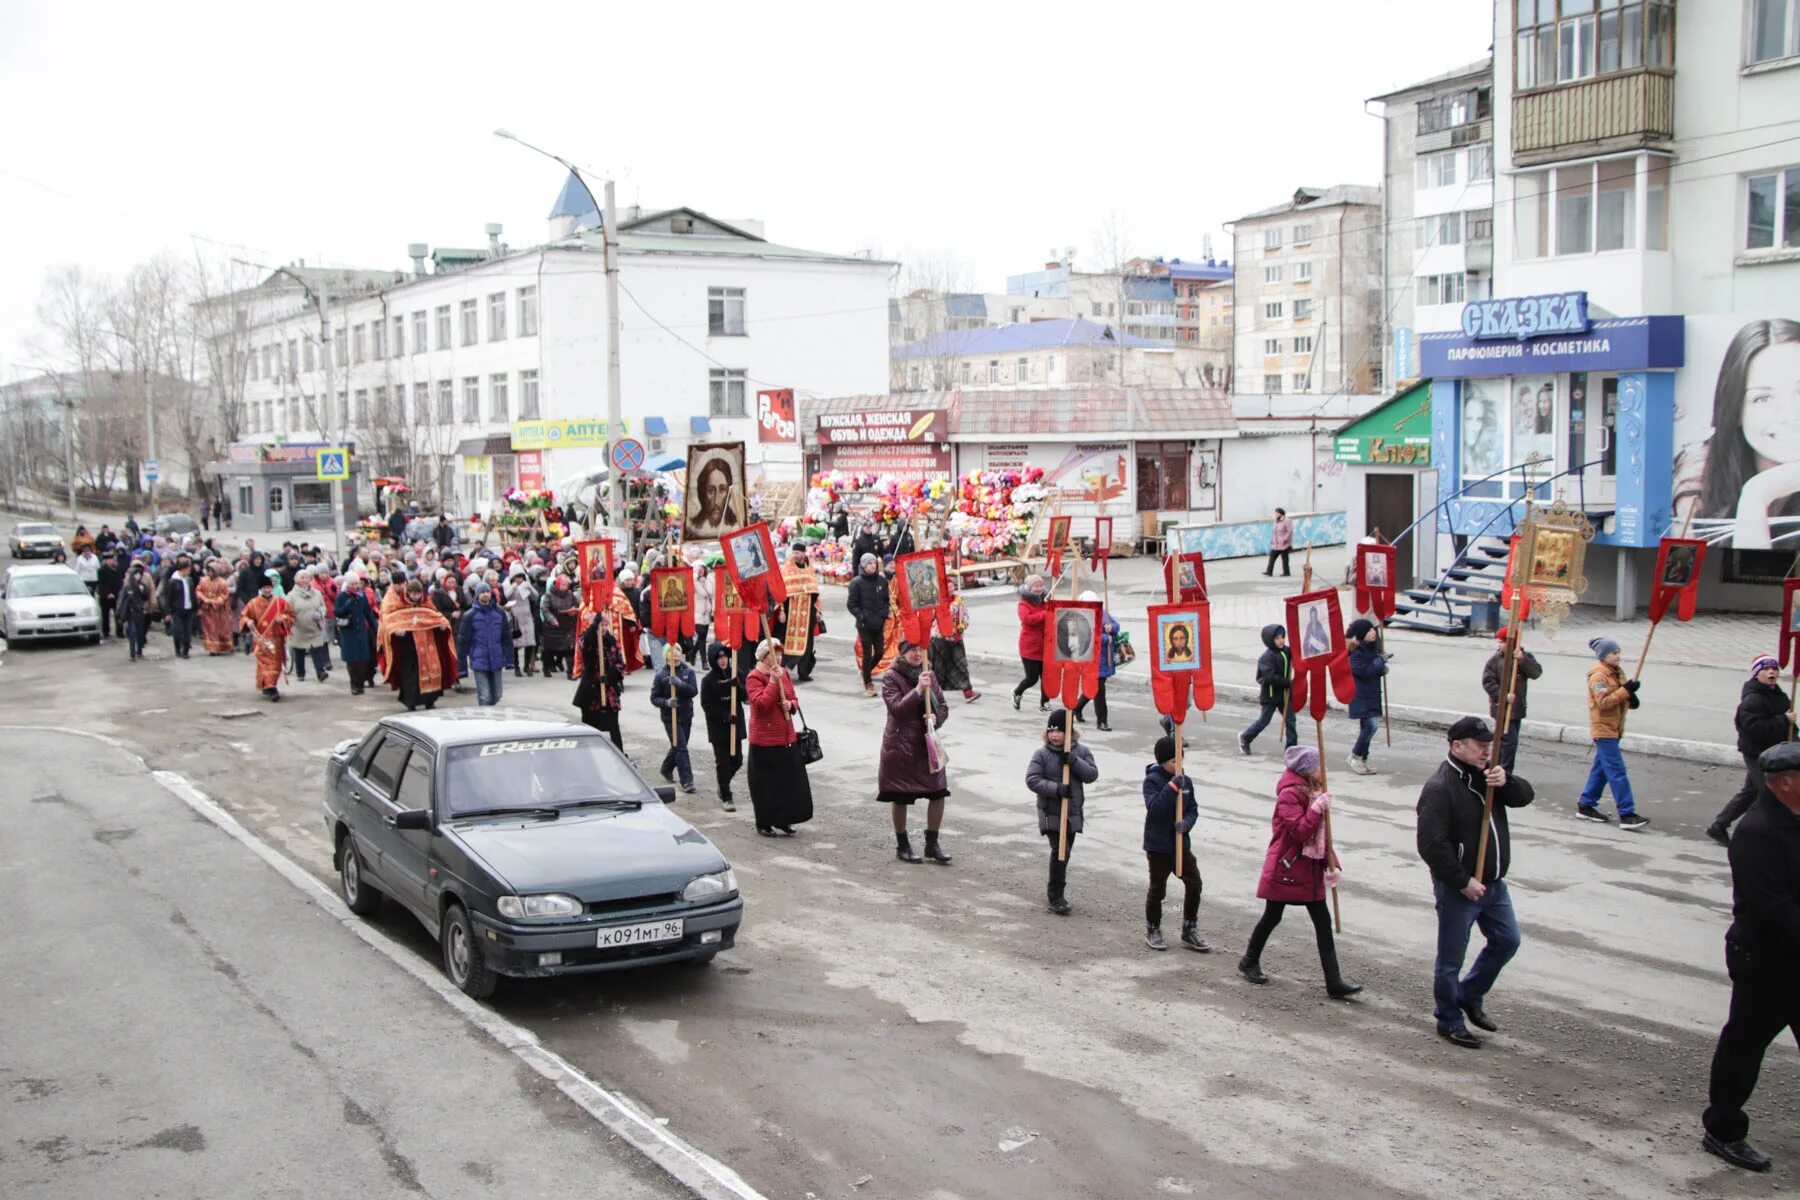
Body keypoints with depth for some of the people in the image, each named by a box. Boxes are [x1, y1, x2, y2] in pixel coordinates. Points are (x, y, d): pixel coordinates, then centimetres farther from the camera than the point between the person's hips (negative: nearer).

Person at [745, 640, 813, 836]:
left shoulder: (783, 674, 11)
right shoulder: (753, 678, -11)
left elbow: (794, 700, 19)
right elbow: (761, 704, -24)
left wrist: (791, 704, -3)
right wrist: (773, 681, -25)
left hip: (787, 738, 7)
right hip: (765, 741, -7)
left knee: (791, 781, 8)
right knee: (767, 783, 1)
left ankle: (784, 820, 22)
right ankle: (764, 824, 13)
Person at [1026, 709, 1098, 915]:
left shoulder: (1081, 752, 2)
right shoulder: (1041, 754, -7)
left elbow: (1092, 774, -8)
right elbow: (1032, 779, -13)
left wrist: (1074, 761, -22)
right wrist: (1055, 788, -25)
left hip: (1073, 812, 4)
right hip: (1051, 813, -4)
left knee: (1065, 852, 15)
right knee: (1059, 851, -14)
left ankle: (1055, 890, 33)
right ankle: (1056, 897, -6)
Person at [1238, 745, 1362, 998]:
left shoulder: (1314, 791, 10)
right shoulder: (1289, 794, -17)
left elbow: (1321, 833, 15)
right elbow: (1300, 831, -26)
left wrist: (1330, 864, 10)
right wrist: (1318, 808, -29)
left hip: (1310, 870, 8)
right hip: (1285, 869, -8)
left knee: (1323, 922, 2)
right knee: (1272, 917, 7)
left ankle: (1334, 982, 1)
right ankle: (1249, 962, 29)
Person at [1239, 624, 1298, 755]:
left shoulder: (1286, 651, 2)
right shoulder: (1267, 657, -18)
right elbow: (1270, 677, -25)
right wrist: (1288, 683, -23)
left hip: (1283, 693, 6)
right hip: (1270, 694, -6)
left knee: (1290, 719, 3)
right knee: (1263, 720, 6)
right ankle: (1245, 737, 27)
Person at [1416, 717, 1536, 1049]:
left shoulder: (1487, 775, 6)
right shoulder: (1439, 788, -21)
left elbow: (1525, 796, 0)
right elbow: (1431, 845, -25)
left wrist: (1506, 782, -21)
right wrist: (1463, 881, -22)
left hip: (1493, 883, 8)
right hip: (1458, 888, -8)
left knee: (1507, 941, 18)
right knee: (1451, 959, 5)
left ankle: (1469, 997, 35)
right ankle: (1449, 1020, 21)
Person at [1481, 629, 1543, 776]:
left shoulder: (1526, 656, 4)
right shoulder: (1496, 659, -7)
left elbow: (1536, 673, -11)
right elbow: (1487, 681, -10)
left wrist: (1523, 660, -24)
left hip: (1517, 708, 5)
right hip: (1501, 708, -5)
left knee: (1504, 742, 14)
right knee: (1509, 741, -13)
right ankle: (1505, 774, -8)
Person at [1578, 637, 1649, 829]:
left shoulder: (1617, 672, 14)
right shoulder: (1598, 675, -14)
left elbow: (1619, 697, 19)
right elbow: (1603, 702, -22)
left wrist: (1630, 699, -2)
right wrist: (1625, 691, -25)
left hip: (1613, 729, 9)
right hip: (1603, 728, -9)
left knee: (1601, 768, 14)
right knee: (1617, 772, -12)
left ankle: (1585, 805, 23)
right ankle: (1627, 814, -14)